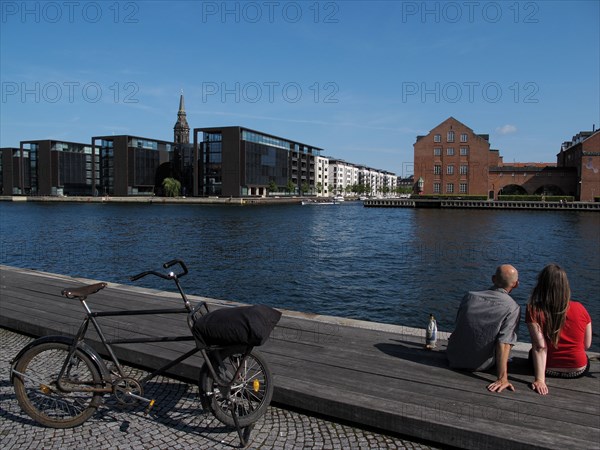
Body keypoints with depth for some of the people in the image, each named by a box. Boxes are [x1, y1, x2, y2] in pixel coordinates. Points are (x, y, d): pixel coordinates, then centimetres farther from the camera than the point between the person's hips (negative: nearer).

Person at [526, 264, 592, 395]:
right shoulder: (580, 309, -12)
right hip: (578, 371, 3)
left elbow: (540, 347, -25)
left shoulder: (534, 311, -20)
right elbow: (586, 345, -2)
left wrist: (540, 380, -24)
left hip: (548, 370, -2)